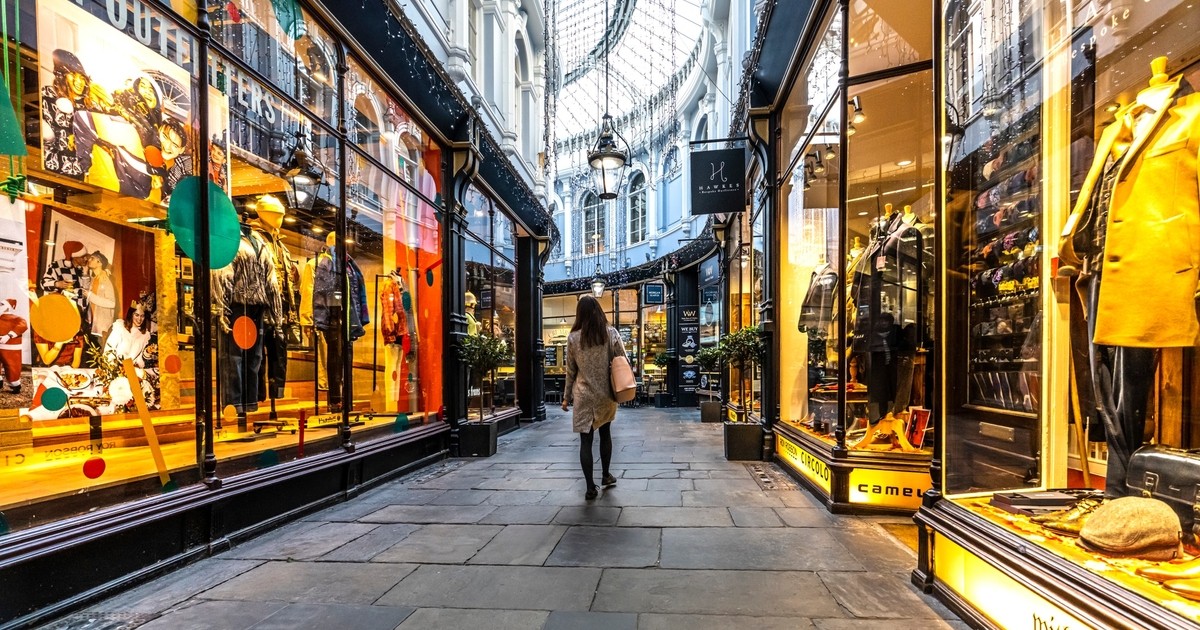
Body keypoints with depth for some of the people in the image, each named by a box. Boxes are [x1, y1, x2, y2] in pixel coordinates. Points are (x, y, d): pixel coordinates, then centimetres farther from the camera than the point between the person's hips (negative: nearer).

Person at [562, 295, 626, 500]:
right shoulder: (610, 333, -4)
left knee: (585, 439, 3)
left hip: (583, 395, -1)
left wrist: (566, 396, 10)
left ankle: (590, 487, 4)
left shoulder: (573, 337, -4)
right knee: (605, 433, 21)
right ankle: (606, 475, 32)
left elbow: (571, 370, 2)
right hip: (605, 393, 1)